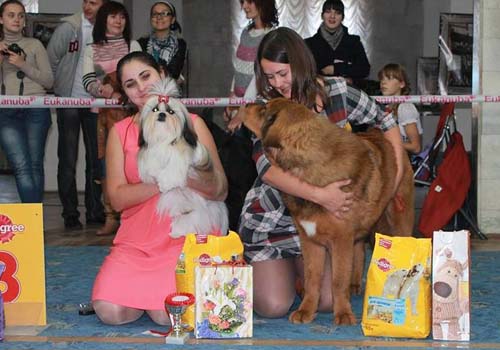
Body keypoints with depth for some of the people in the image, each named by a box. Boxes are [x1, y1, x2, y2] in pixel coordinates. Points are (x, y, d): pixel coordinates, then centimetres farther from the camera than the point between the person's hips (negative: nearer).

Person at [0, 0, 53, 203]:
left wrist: (23, 65, -4)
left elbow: (49, 81, 7)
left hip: (36, 111, 0)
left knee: (35, 165, -6)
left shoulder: (34, 45, 13)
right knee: (21, 167, -12)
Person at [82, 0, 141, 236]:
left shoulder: (132, 46, 12)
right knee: (107, 162, -3)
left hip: (128, 110, -1)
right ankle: (110, 218, 0)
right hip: (103, 112, 1)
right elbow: (88, 82, 3)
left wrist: (120, 94, -14)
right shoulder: (91, 50, 13)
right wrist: (102, 89, -19)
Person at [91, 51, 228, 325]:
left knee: (167, 314, -24)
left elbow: (220, 191, 1)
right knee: (110, 312, -21)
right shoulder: (120, 132, 9)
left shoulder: (192, 123, 5)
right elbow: (117, 198, 0)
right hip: (136, 239, 2)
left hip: (186, 238, -2)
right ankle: (144, 290, 12)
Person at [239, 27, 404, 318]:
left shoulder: (338, 93, -9)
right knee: (274, 306, -9)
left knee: (328, 301, -5)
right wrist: (320, 195, -38)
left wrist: (398, 168, -2)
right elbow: (268, 168, -28)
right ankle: (262, 270, 25)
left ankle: (296, 270, 26)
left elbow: (385, 121, 6)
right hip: (270, 219, -2)